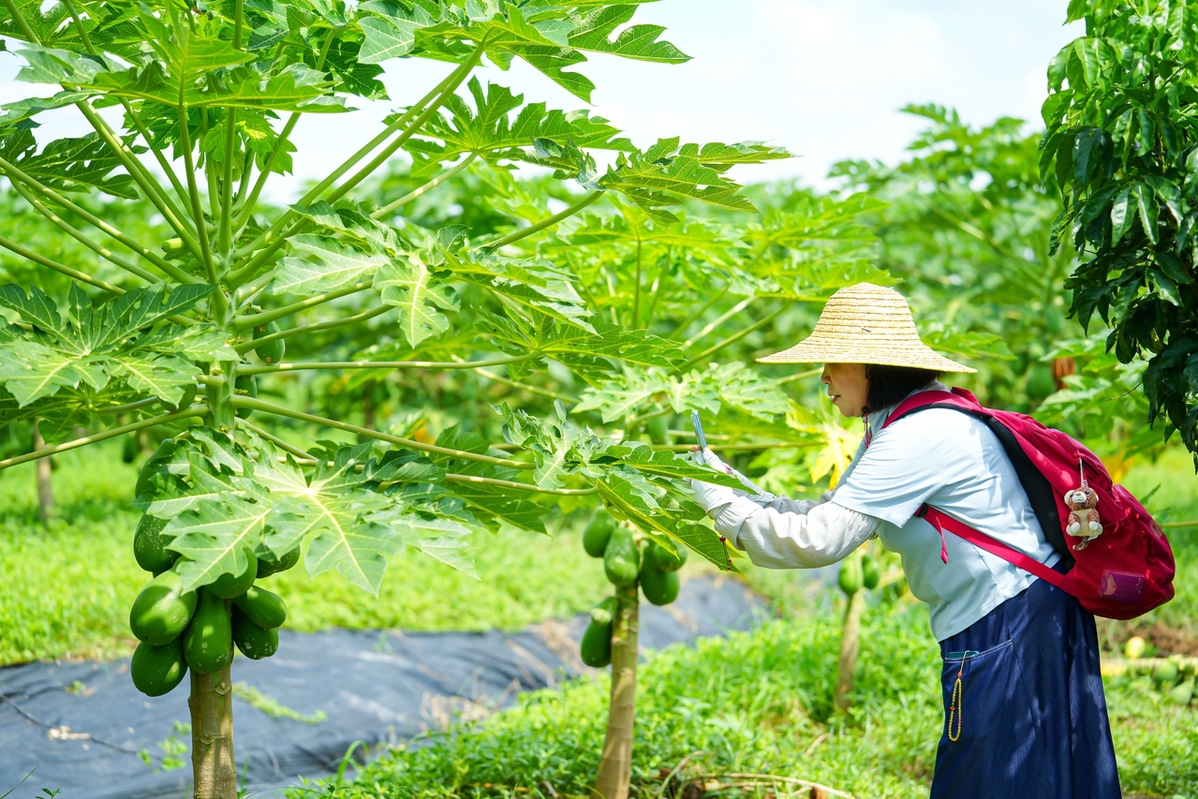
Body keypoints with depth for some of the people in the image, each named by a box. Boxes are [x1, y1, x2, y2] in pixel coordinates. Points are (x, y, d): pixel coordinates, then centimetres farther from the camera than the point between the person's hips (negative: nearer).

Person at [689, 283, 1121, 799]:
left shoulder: (921, 436, -22)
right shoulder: (894, 428, 11)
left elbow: (820, 540, -26)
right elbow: (830, 512, 12)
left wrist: (719, 502, -16)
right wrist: (736, 488, 2)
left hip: (1009, 632, -10)